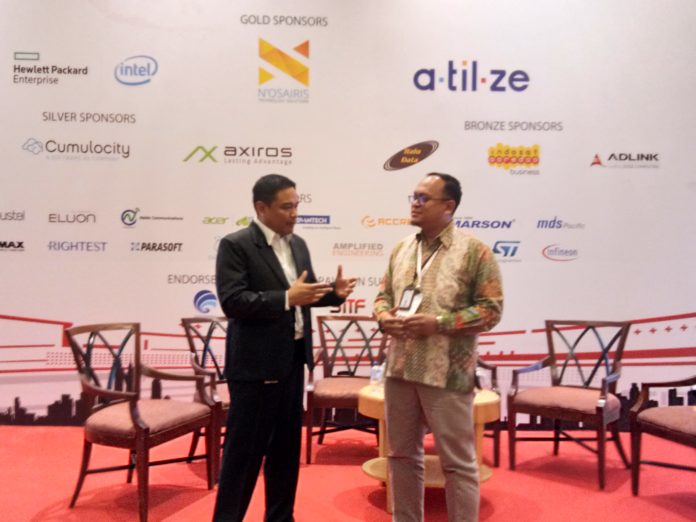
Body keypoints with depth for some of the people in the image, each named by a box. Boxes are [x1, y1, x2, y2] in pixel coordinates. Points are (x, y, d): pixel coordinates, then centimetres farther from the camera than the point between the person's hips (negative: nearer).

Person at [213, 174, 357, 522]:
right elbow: (232, 302, -21)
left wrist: (334, 293, -5)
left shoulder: (298, 244, 10)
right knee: (244, 449, 4)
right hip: (256, 363, -7)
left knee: (287, 445, 18)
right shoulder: (235, 245, -12)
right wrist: (286, 298, -27)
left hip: (293, 359, 8)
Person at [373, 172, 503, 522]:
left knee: (457, 461, 6)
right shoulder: (402, 248, 11)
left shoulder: (474, 251, -7)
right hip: (399, 368, 6)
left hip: (447, 373, -6)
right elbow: (383, 295, 17)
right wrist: (384, 317, -6)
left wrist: (439, 323, -19)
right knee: (402, 454, 17)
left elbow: (491, 308, -10)